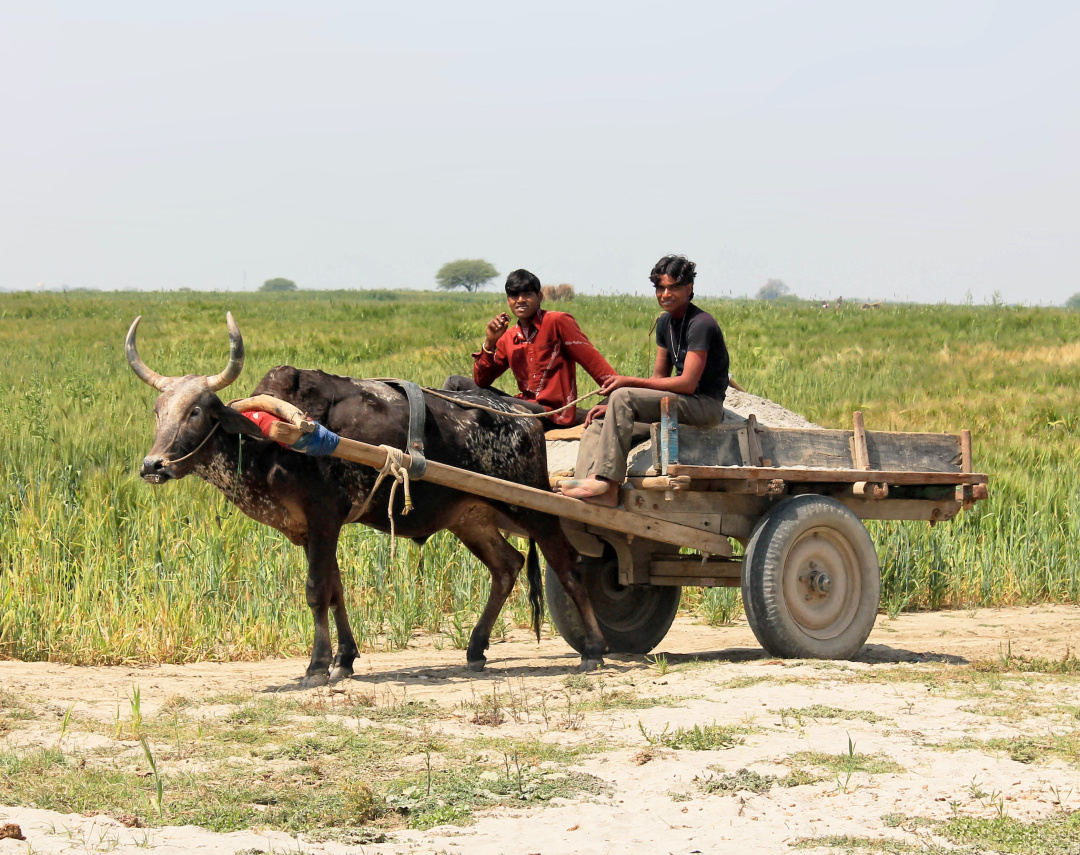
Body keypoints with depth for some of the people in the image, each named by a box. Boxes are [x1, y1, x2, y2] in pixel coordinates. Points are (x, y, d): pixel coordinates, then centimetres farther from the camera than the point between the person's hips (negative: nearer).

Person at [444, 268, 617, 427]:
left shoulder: (558, 322, -4)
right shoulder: (508, 337, 13)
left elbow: (594, 362, -11)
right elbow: (481, 382, 10)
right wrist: (490, 342, -4)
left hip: (553, 413, -7)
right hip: (525, 404, 7)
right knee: (454, 383, 3)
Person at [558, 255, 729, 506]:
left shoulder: (701, 324, -16)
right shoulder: (665, 323, 13)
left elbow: (687, 383, -22)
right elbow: (659, 377, 13)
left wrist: (629, 382, -18)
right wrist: (613, 407, -2)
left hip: (706, 404, -10)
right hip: (681, 401, 10)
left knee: (623, 397, -26)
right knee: (599, 417, -1)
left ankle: (606, 482, -30)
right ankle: (586, 481, -22)